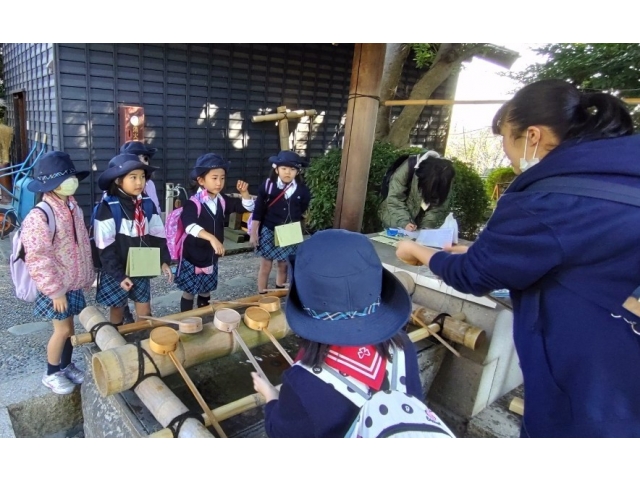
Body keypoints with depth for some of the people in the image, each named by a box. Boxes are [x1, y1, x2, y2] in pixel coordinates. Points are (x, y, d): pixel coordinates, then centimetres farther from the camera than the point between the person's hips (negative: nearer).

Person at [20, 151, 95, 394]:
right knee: (62, 329, 2)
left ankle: (66, 366, 35)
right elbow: (38, 259, -22)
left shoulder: (73, 208, 4)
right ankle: (51, 373, 24)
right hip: (56, 287, -7)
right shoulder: (40, 216, -22)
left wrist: (86, 277, 15)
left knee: (70, 326, 17)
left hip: (73, 284, 7)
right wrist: (55, 290, -19)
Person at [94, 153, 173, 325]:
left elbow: (158, 236, 6)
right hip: (115, 274, -4)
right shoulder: (108, 207, -16)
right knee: (117, 311, 14)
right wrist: (119, 275, -18)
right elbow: (105, 247, -16)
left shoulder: (147, 205, -1)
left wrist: (164, 261, -3)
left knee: (145, 311, 14)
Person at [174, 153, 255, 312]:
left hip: (212, 256, 6)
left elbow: (247, 207, 8)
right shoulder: (193, 203, -21)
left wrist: (244, 192, -12)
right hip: (193, 256, -6)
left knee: (206, 290, 19)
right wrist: (211, 238, -53)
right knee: (189, 291, 6)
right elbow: (190, 225, -39)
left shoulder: (222, 200, 0)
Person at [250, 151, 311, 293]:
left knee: (283, 266, 14)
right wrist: (253, 232, -3)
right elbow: (258, 211, -4)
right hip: (268, 231, -1)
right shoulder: (267, 185, -9)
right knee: (265, 266, 6)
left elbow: (302, 212, 8)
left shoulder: (302, 190, -6)